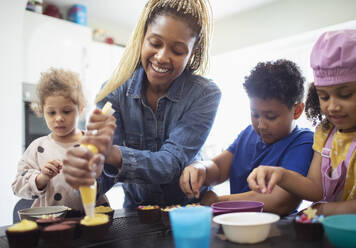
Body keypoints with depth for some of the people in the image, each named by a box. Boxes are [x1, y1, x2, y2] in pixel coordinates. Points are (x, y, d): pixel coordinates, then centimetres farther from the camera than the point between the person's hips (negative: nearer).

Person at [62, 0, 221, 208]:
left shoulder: (205, 95, -14)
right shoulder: (116, 91, -9)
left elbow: (172, 163, -22)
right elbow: (106, 174, -15)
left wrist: (114, 154, -39)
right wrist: (92, 169, -38)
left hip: (187, 210, -1)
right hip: (135, 208, 2)